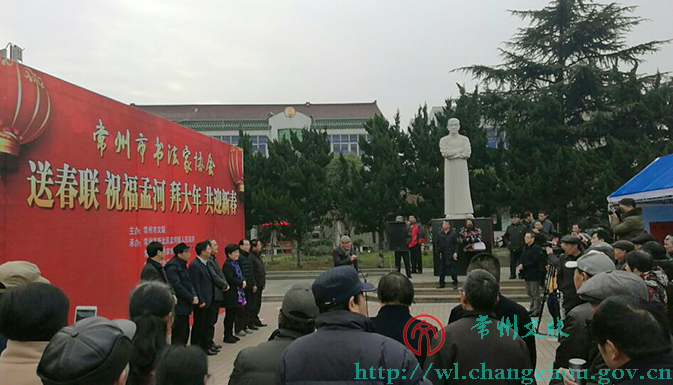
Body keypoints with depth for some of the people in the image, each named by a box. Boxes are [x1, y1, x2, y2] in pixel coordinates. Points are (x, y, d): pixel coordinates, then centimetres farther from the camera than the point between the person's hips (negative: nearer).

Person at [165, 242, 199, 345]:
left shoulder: (182, 265, 14)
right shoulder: (172, 266, -15)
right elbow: (177, 286, -20)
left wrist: (194, 295, -3)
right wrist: (191, 298, -15)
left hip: (184, 306, 9)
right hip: (178, 307, -9)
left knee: (185, 333, 14)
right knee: (179, 336, -4)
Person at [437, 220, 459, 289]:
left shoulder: (453, 233, -2)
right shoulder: (440, 234, 9)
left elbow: (456, 244, -4)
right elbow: (438, 244, 14)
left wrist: (455, 252, -12)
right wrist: (439, 252, 5)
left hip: (451, 255, -4)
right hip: (442, 255, 4)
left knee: (453, 269, -1)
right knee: (442, 269, 7)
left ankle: (455, 283, 10)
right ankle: (442, 283, 17)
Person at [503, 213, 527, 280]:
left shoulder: (523, 227, -1)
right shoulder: (509, 227, 11)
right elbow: (505, 236, 18)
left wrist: (524, 244, -9)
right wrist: (508, 243, 5)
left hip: (521, 249, -3)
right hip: (512, 248, 3)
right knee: (512, 262, 6)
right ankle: (512, 274, 12)